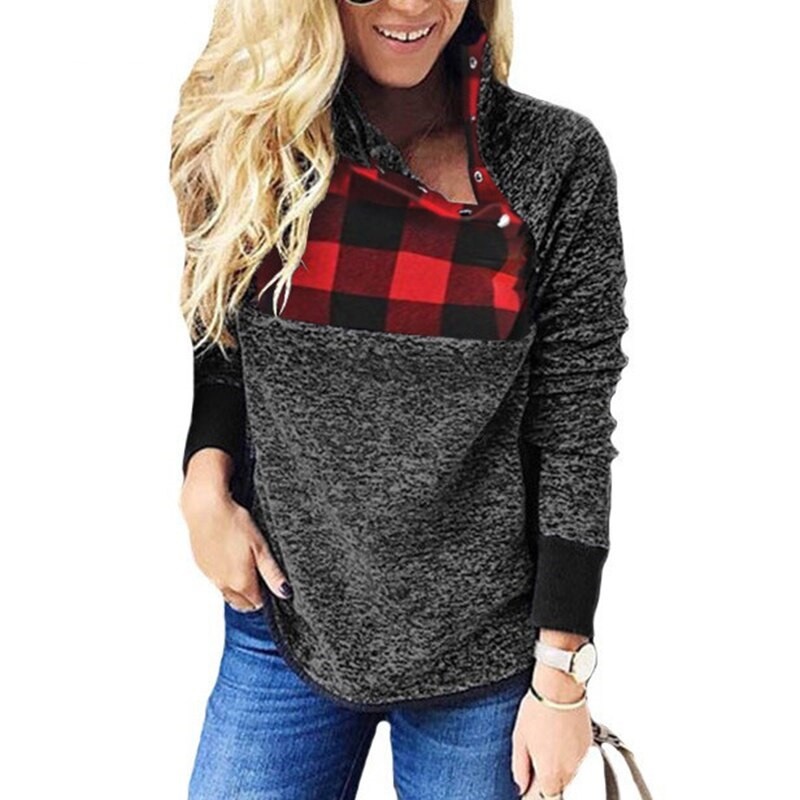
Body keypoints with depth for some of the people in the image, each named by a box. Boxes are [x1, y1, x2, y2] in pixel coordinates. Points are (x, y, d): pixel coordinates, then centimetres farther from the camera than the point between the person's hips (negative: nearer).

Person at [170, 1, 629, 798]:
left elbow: (574, 428, -8)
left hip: (482, 651, -1)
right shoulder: (246, 141, -3)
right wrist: (205, 486, -8)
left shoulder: (557, 160, -9)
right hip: (282, 621, 2)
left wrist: (562, 672, -8)